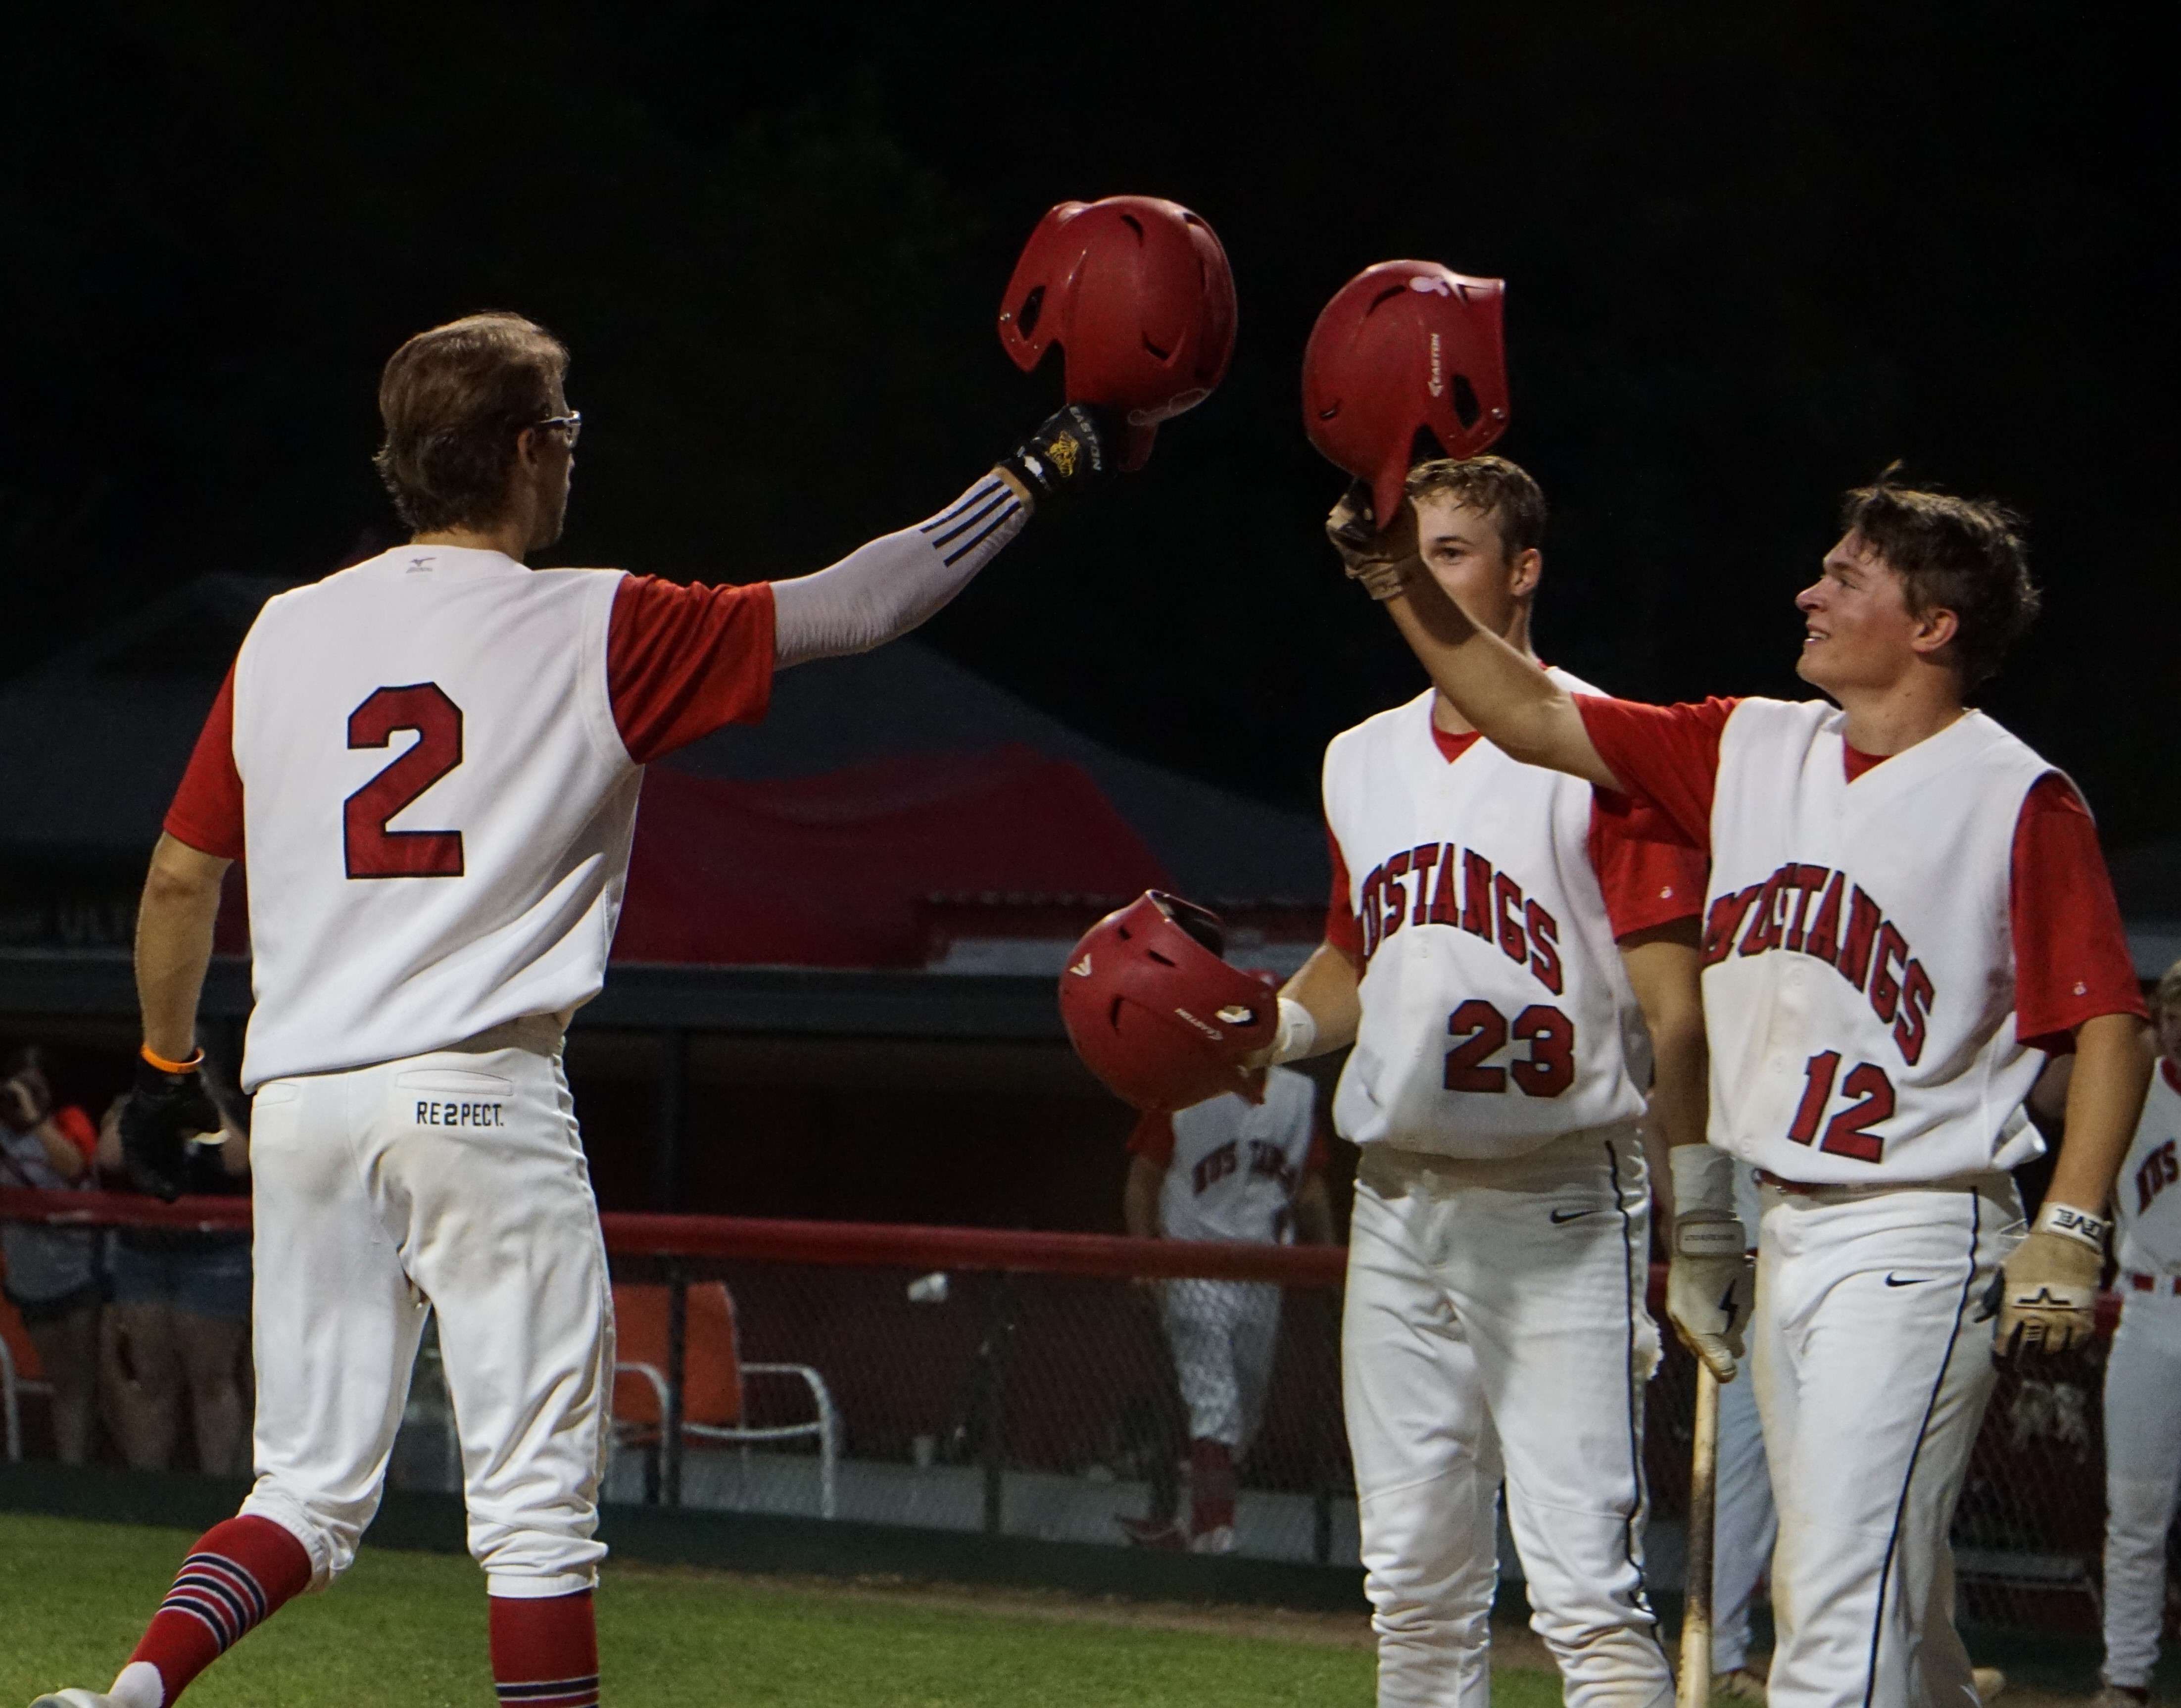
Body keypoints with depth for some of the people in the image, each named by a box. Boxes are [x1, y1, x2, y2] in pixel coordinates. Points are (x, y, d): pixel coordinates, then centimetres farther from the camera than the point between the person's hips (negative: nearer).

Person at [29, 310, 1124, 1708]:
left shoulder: (285, 635, 10)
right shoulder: (599, 633, -1)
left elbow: (184, 874, 14)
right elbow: (853, 609, 1)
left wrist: (167, 1067, 27)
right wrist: (1037, 478, 11)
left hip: (299, 1106, 5)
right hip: (480, 1098, -5)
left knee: (312, 1491, 11)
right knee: (538, 1507, 1)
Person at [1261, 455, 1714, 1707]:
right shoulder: (1362, 762, 14)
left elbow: (1674, 1010, -10)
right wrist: (1272, 1027, 5)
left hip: (1560, 1208, -7)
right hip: (1400, 1207, 7)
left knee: (1586, 1588, -13)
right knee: (1416, 1586, 10)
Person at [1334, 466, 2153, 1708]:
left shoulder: (2018, 799, -9)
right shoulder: (1753, 752, 11)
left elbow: (2112, 1024, -12)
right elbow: (1533, 716, 14)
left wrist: (2070, 1231, -21)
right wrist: (1403, 581, 3)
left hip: (1918, 1243, -8)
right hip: (1791, 1231, 8)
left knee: (1846, 1606, -17)